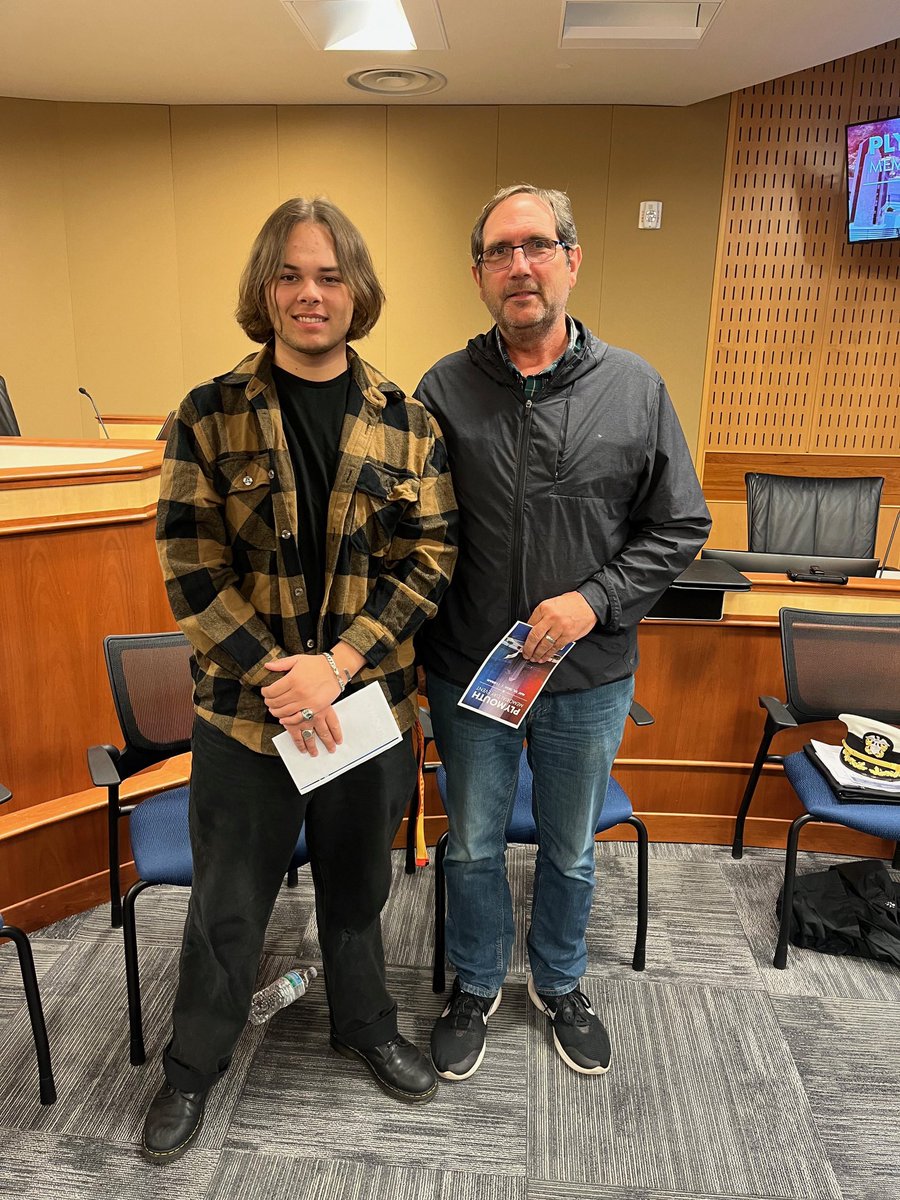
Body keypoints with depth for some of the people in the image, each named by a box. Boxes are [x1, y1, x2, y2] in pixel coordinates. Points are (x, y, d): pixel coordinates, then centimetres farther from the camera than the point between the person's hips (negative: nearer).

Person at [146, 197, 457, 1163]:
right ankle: (192, 1066, 43)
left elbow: (428, 559, -5)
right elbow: (190, 570, -7)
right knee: (227, 902, 16)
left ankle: (365, 1027, 49)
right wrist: (277, 680, -15)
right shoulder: (209, 417, -5)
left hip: (368, 702, 1)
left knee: (357, 886, 21)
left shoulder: (405, 422, -2)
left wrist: (335, 665, -15)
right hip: (242, 710, -1)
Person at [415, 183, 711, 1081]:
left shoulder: (635, 388, -4)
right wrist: (411, 663, -6)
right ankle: (476, 986, 44)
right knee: (473, 846, 18)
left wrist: (595, 599, -16)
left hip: (591, 678, 1)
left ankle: (559, 982, 48)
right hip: (467, 676, 0)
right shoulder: (444, 389, -5)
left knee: (570, 850, 20)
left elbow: (679, 526, -1)